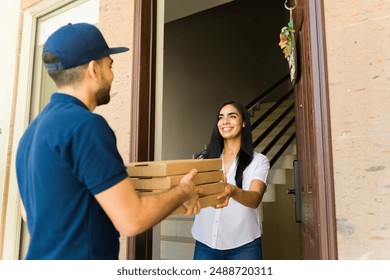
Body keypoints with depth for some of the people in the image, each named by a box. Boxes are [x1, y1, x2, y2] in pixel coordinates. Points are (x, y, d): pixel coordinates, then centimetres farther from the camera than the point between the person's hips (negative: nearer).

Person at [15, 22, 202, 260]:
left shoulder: (34, 128, 5)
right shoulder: (85, 125, -23)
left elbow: (29, 213, 14)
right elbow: (131, 220, -23)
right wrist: (184, 191, -6)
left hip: (44, 255, 9)